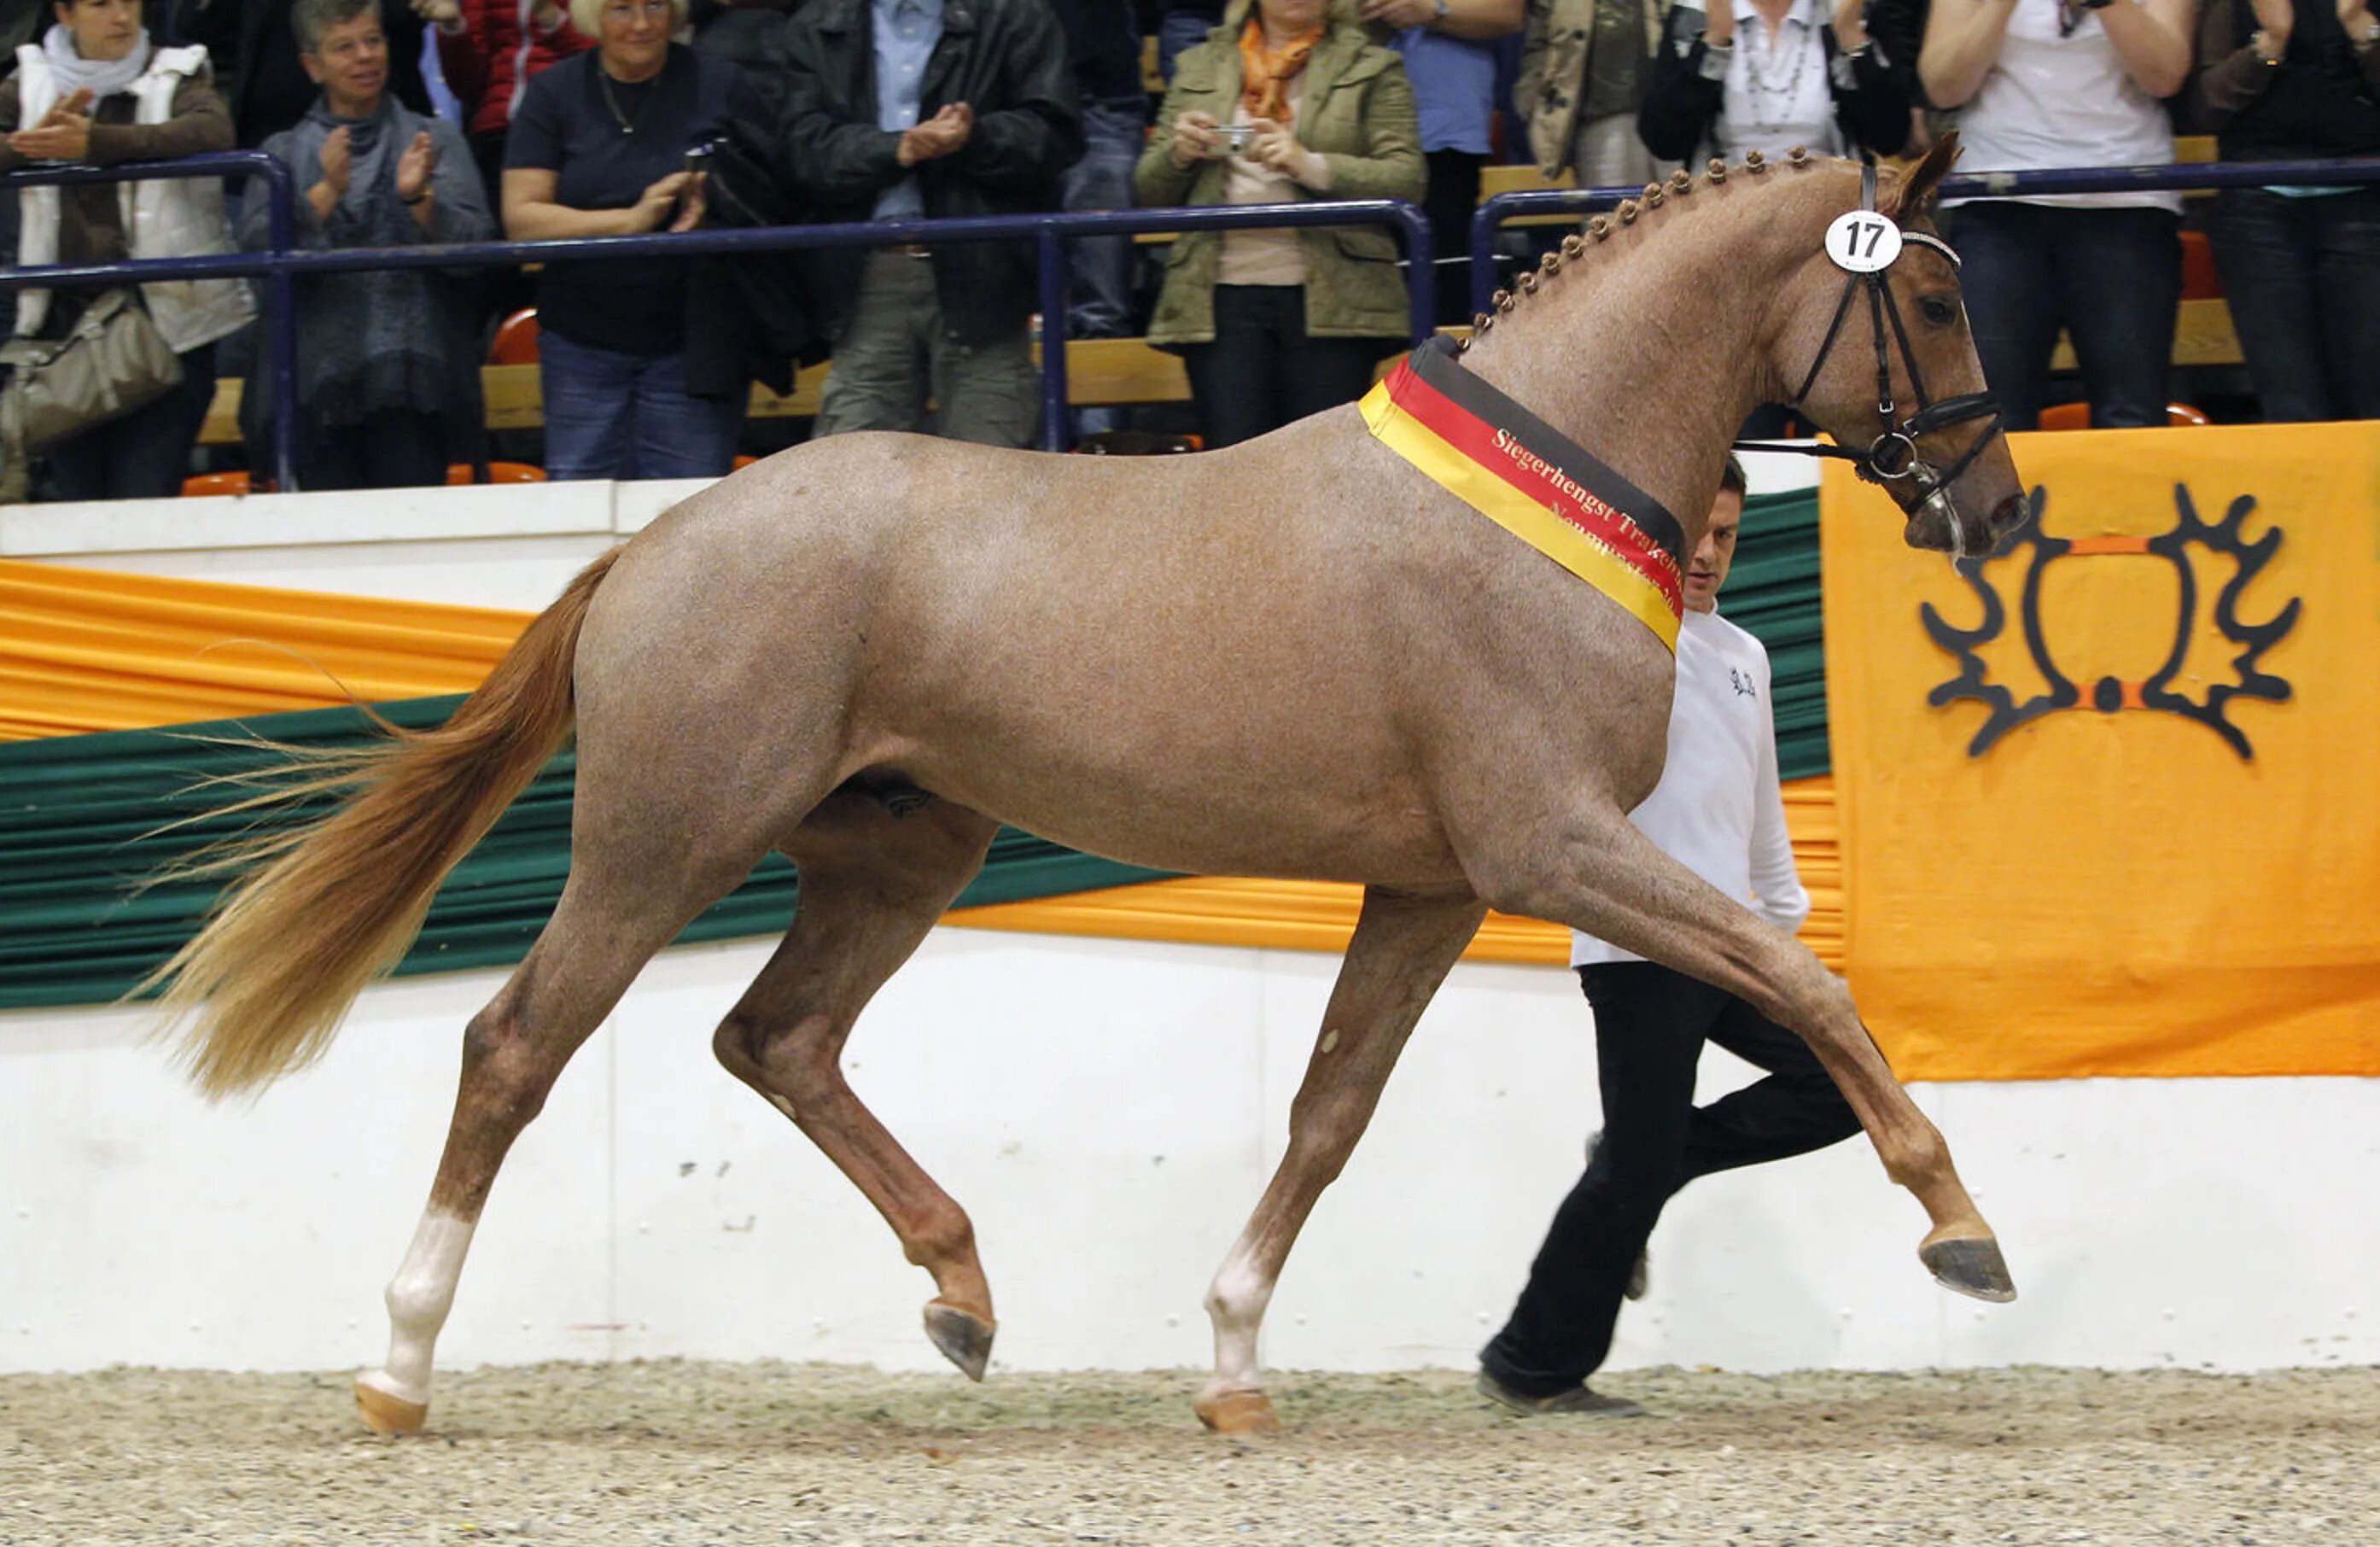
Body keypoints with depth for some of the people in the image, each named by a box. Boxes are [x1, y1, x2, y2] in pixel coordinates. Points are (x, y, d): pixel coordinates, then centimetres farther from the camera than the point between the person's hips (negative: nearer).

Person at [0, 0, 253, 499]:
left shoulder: (175, 77, 4)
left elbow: (212, 132, -17)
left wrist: (96, 142, -25)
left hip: (163, 322, -3)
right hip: (65, 320, 3)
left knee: (146, 501, -12)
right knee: (74, 499, 2)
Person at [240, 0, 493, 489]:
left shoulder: (436, 140, 13)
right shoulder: (284, 152, 14)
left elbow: (473, 247, 0)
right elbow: (257, 247, -3)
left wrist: (419, 199, -18)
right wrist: (326, 193, -17)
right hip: (318, 384, 1)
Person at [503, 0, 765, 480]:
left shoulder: (720, 85, 3)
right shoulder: (553, 94, 4)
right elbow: (521, 219, -4)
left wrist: (712, 202, -17)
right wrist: (629, 220, -17)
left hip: (690, 345, -1)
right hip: (582, 345, 1)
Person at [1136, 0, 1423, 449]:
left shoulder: (1371, 67, 11)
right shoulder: (1200, 67, 19)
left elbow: (1407, 180, -2)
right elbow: (1150, 189, 19)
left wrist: (1311, 166, -16)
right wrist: (1179, 154, -4)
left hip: (1330, 301, -2)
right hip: (1225, 300, 2)